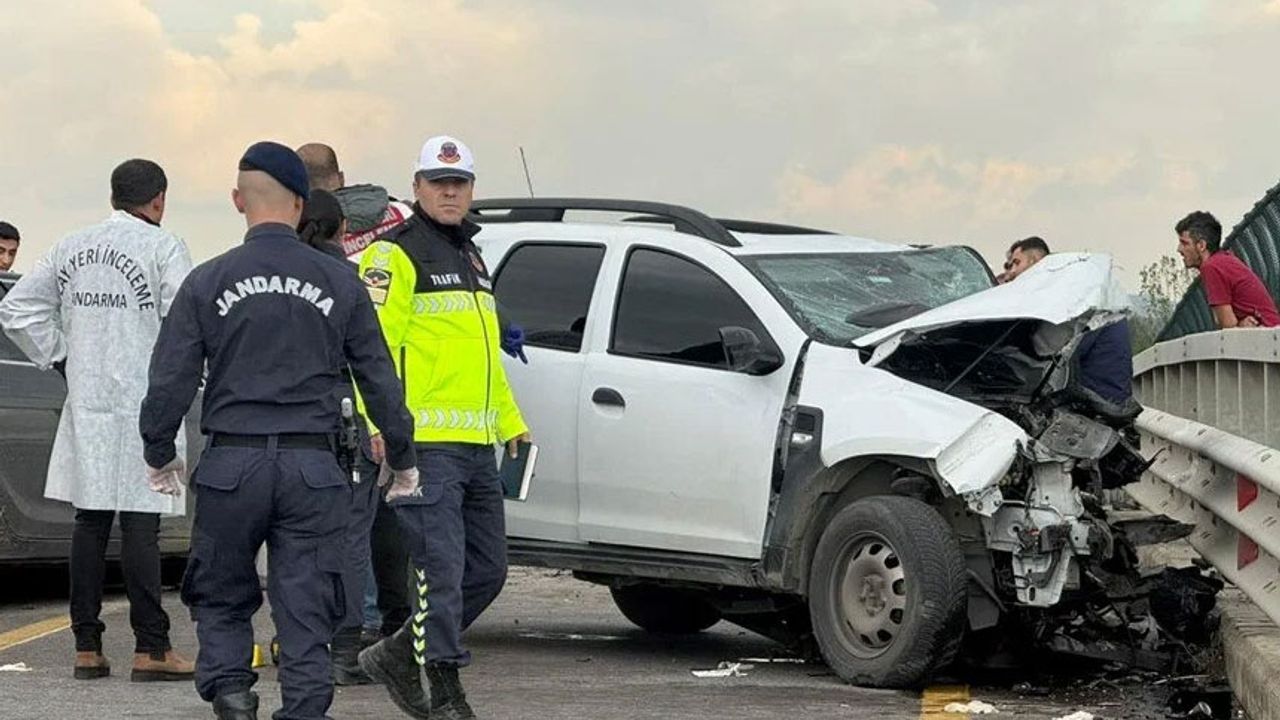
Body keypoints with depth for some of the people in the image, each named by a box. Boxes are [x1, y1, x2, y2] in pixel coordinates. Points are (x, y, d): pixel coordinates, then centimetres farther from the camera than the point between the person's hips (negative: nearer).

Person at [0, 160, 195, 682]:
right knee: (140, 524, -4)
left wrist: (60, 358, 13)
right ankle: (150, 648, -4)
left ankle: (86, 646, 11)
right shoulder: (162, 247, -7)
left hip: (86, 404, 5)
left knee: (90, 522, 9)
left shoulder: (72, 248, 10)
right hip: (144, 404, -5)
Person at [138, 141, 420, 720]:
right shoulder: (340, 284, 3)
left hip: (231, 464, 0)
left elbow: (170, 381, -1)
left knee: (221, 598, 14)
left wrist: (159, 455, 15)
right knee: (305, 609, 4)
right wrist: (403, 460, 19)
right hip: (313, 468, 1)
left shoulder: (207, 283, -1)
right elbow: (380, 381, 7)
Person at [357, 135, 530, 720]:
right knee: (441, 570, -10)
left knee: (487, 569, 11)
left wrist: (510, 421, 30)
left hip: (477, 445, 9)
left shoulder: (471, 257, 23)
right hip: (424, 444, -9)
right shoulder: (396, 256, -5)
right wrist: (381, 422, -24)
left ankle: (399, 654, 23)